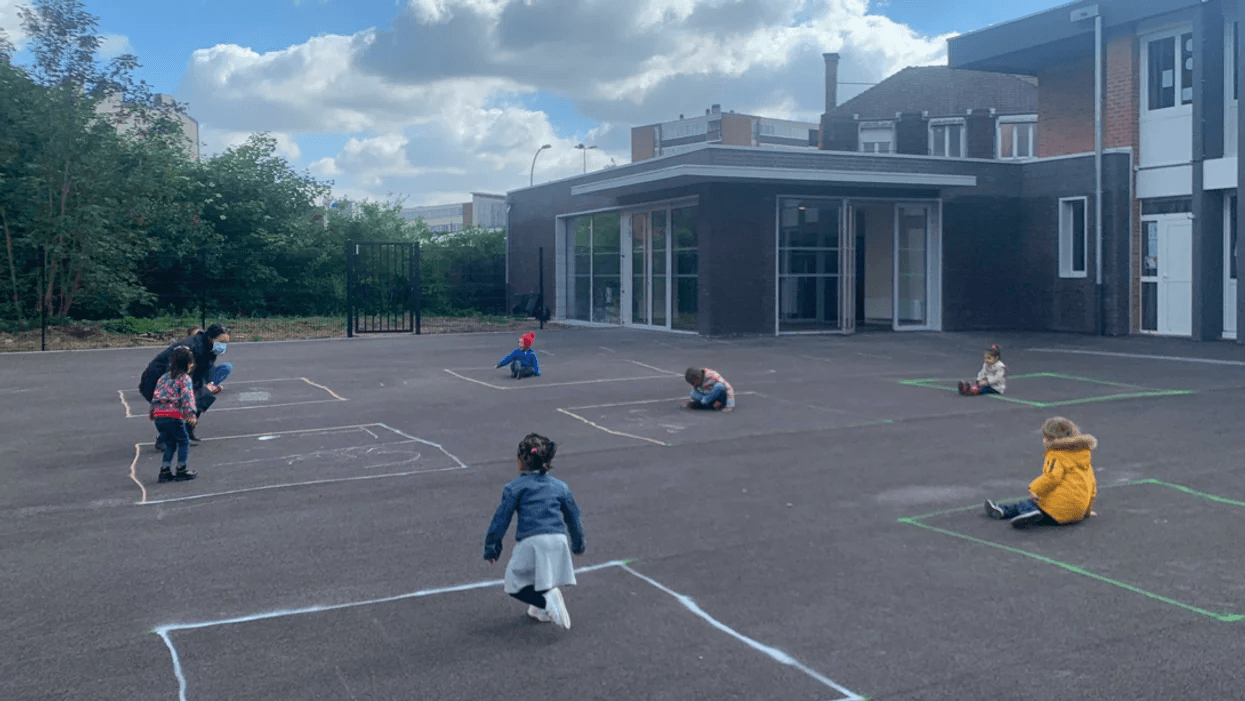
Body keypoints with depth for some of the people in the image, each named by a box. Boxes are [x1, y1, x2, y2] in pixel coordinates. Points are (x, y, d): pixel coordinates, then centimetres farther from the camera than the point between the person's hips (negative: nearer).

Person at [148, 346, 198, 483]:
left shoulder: (163, 377, 20)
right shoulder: (184, 378, -2)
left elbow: (155, 395, 22)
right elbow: (187, 396, -15)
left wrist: (151, 413, 28)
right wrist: (190, 413, -24)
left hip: (158, 416, 7)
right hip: (173, 415, -7)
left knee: (170, 443, 19)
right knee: (183, 441, 8)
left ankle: (165, 471, 15)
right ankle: (181, 470, 8)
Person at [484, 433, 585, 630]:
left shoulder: (515, 487, 9)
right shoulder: (560, 486, 21)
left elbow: (501, 519, 6)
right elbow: (573, 518, 30)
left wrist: (491, 549, 15)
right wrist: (578, 545, 45)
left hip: (531, 542, -4)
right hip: (558, 539, 5)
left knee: (515, 585, 11)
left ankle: (545, 598, -13)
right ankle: (542, 610, 26)